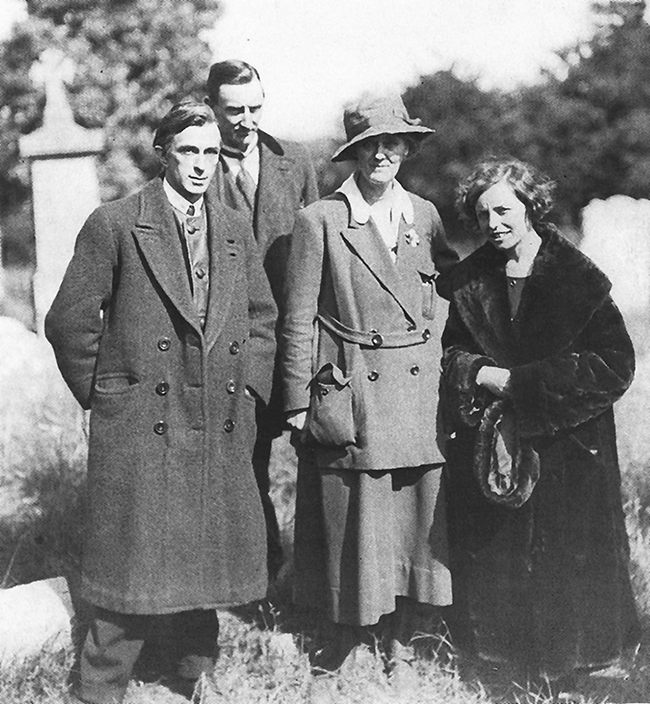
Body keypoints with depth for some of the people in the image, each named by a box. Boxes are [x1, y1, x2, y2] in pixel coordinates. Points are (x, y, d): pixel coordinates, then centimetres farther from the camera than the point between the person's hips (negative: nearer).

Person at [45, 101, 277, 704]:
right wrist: (101, 394, -2)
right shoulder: (114, 225, -5)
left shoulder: (234, 231, 11)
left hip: (221, 429, 5)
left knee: (210, 562, 13)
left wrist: (248, 386, 10)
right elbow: (69, 321, -3)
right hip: (141, 428, -5)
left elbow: (261, 315, 19)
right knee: (138, 571, 0)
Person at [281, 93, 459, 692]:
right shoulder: (319, 220, -3)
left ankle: (400, 635, 24)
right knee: (350, 513, 3)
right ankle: (348, 631, 23)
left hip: (418, 388, 3)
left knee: (416, 510, 8)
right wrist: (298, 400, -5)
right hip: (349, 390, -3)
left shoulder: (424, 216, 8)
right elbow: (299, 319, -3)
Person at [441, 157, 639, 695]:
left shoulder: (578, 277, -8)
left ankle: (560, 677, 22)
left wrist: (521, 383, -17)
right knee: (493, 565, 9)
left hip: (566, 452, -3)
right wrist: (481, 374, -13)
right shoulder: (469, 281, 5)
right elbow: (452, 354, 11)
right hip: (486, 449, 3)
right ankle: (498, 662, 27)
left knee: (563, 566, 5)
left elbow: (614, 363, -13)